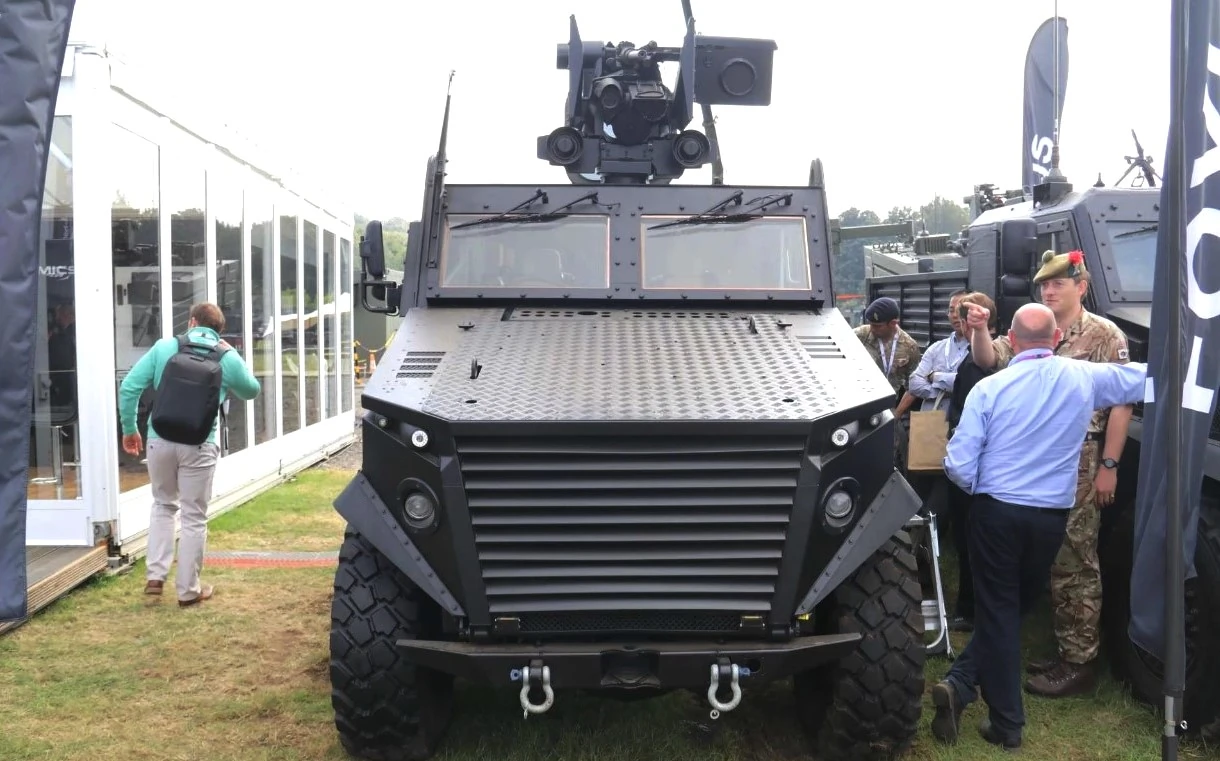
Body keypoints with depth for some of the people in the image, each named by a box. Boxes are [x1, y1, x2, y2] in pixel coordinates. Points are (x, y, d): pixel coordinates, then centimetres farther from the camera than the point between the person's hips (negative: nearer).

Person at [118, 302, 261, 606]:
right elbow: (252, 391, 18)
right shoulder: (226, 357, 1)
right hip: (198, 445, -2)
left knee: (163, 505, 24)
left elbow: (129, 388, 0)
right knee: (194, 517, 8)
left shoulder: (163, 347, 3)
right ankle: (188, 590, 16)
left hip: (160, 440, 2)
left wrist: (129, 429, 10)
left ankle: (155, 576, 18)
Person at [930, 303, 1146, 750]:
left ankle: (1006, 724, 10)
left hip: (995, 512, -2)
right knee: (1017, 606, 17)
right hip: (1051, 516, 2)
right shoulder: (1084, 378, -3)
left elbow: (959, 466, -10)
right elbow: (1148, 378, 15)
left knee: (998, 611, 8)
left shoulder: (989, 388, -9)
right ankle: (961, 684, 10)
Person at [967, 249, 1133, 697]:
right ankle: (1065, 650, 23)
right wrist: (979, 330, -17)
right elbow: (989, 361, 3)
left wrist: (1108, 465, -13)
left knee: (1075, 561, -3)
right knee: (1049, 558, 11)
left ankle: (1080, 662, 5)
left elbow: (1122, 404, -9)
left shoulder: (1106, 335, -6)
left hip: (1079, 462, -6)